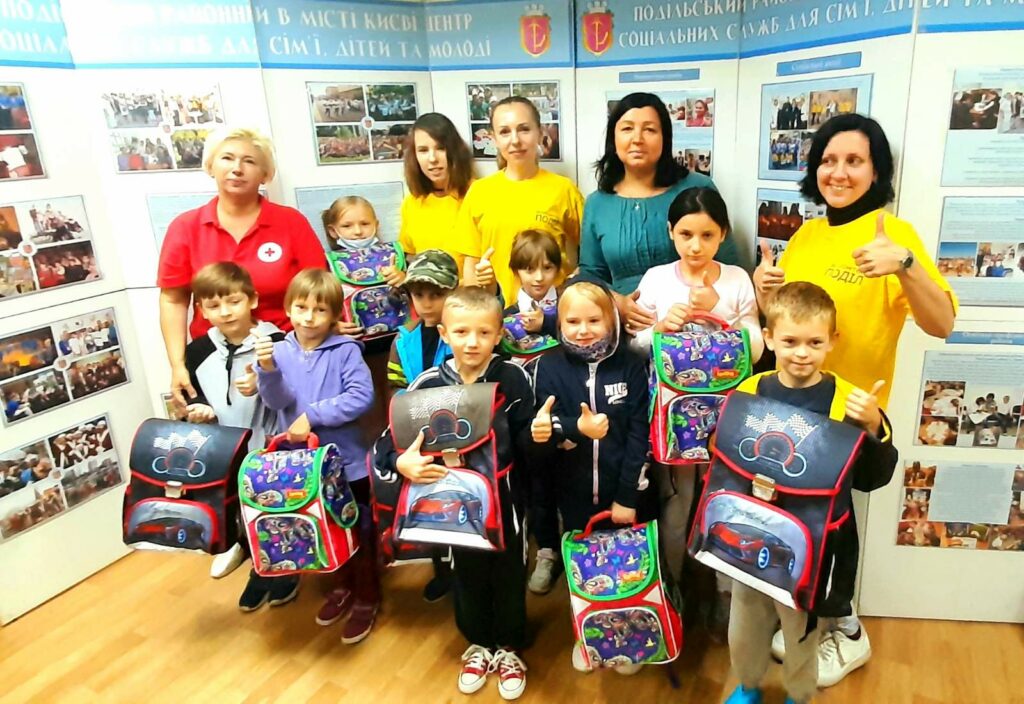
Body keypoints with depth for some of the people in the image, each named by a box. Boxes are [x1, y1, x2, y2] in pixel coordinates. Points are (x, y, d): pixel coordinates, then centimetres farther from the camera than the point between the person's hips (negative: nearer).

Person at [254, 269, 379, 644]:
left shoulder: (345, 350, -12)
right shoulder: (280, 351, -3)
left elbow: (361, 397, -21)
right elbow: (276, 401, -12)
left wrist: (313, 416, -21)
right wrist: (267, 370, -31)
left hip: (347, 459, -4)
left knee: (358, 530, 10)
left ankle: (366, 597, 29)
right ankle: (344, 585, 42)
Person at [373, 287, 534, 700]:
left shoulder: (513, 379, -16)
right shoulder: (428, 385, -12)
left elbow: (525, 444, -12)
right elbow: (386, 443, -10)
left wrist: (538, 433, -34)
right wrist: (401, 462, -30)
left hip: (504, 499, -1)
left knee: (508, 575, 17)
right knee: (468, 574, 21)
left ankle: (509, 648, 43)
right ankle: (478, 645, 47)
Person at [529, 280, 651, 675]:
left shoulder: (631, 365, -8)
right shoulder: (550, 367, -6)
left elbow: (640, 435, -10)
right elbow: (545, 430, -11)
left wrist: (628, 495, -13)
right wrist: (577, 428, -32)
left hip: (622, 492, -1)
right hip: (574, 493, 1)